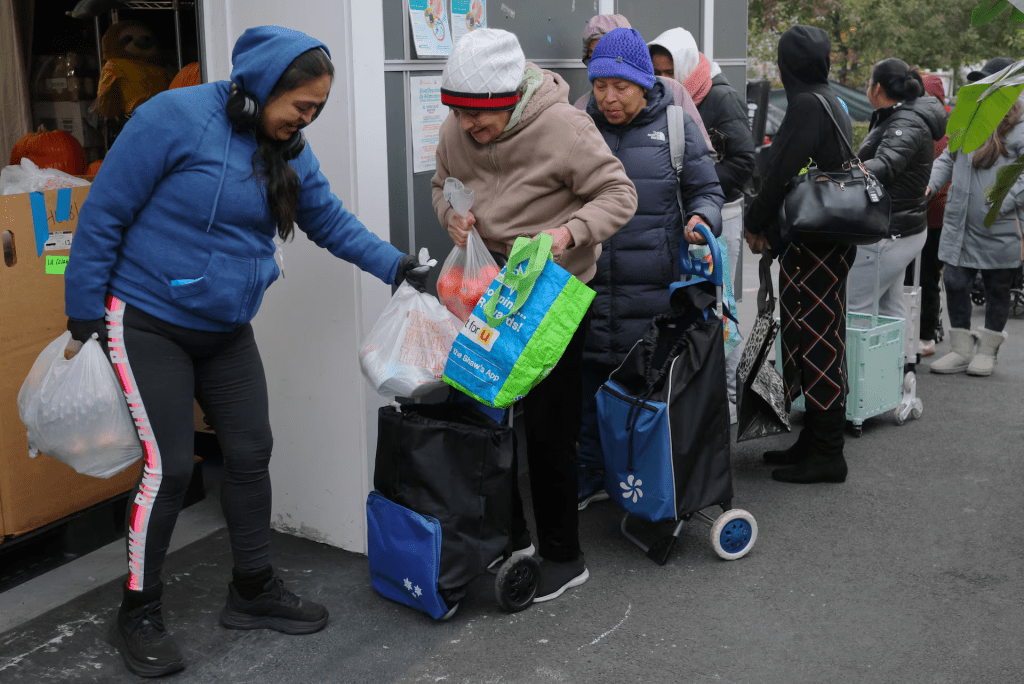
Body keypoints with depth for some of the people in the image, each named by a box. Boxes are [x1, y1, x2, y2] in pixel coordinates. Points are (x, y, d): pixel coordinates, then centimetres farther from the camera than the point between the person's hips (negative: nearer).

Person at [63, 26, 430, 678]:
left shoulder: (289, 150, 1)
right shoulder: (176, 117, -20)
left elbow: (332, 221, 9)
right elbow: (104, 214, -16)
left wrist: (398, 266, -4)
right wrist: (85, 314, -12)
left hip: (226, 329, 7)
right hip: (147, 323, -7)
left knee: (251, 453, 8)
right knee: (169, 466, -7)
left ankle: (254, 590, 26)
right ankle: (138, 616, 13)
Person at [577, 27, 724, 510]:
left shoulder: (675, 126, 2)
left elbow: (707, 190, 8)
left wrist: (701, 219, -13)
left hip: (653, 289, -2)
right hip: (589, 285, 2)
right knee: (589, 383, 10)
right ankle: (590, 479, 26)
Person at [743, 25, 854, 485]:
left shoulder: (808, 106, -15)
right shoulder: (830, 101, 15)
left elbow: (783, 174, -18)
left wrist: (755, 224, -3)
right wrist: (773, 228, 17)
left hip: (813, 245, -10)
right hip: (827, 239, 10)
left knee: (816, 341, -5)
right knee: (818, 339, 14)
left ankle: (826, 455, 1)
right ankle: (814, 442, 24)